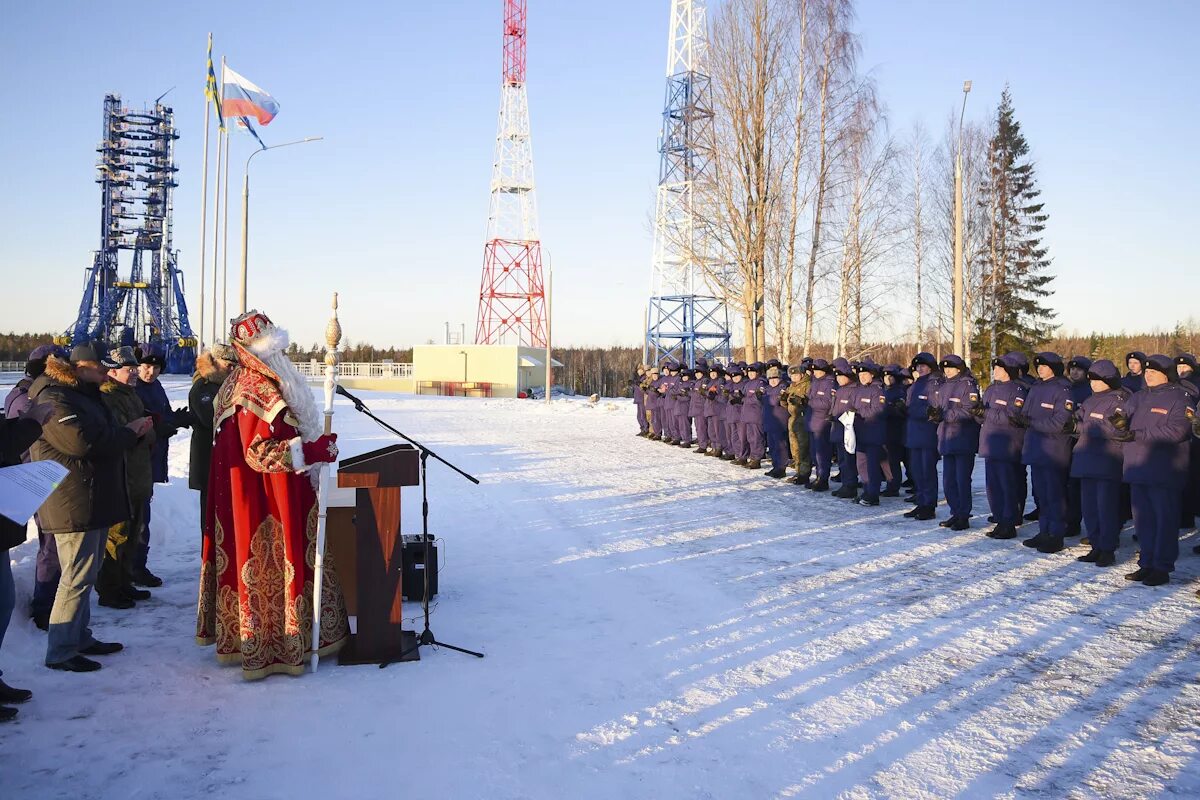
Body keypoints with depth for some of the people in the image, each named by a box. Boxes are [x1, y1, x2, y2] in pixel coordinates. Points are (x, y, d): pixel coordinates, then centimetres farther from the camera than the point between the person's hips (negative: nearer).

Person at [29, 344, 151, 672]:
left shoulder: (84, 396, 18)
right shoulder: (55, 400, -15)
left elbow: (105, 438, 21)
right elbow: (85, 442, -26)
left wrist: (133, 430, 2)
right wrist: (129, 432, -14)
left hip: (95, 499, 10)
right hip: (74, 502, -10)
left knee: (86, 574, 16)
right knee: (78, 576, -7)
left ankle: (79, 637, 26)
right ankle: (60, 651, 1)